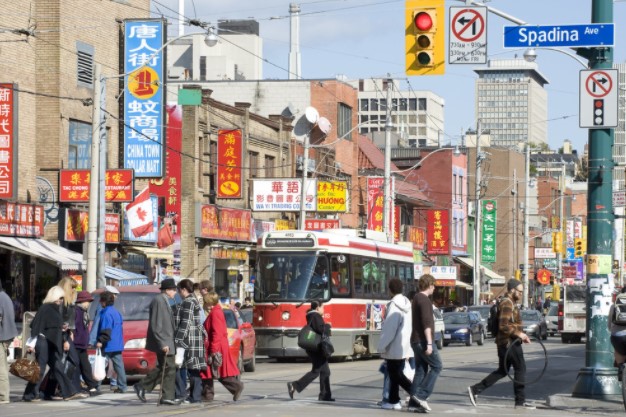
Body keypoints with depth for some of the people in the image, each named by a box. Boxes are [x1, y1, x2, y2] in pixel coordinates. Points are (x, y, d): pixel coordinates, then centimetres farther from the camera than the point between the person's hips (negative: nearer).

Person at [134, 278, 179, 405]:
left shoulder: (163, 301, 14)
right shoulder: (159, 301, -17)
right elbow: (156, 326, -21)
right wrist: (163, 344, -22)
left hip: (166, 341, 10)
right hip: (163, 342, -10)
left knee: (161, 368, 14)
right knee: (169, 368, -5)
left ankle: (142, 386, 19)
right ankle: (167, 397, 1)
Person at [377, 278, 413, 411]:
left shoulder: (393, 306, -17)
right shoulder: (407, 304, 9)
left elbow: (389, 329, -18)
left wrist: (382, 347, -11)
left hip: (394, 348, -8)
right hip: (405, 348, 8)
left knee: (396, 375, -2)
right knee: (395, 374, 14)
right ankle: (393, 401, 17)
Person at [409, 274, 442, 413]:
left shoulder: (416, 298, 18)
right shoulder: (424, 300, -14)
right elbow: (427, 323, -21)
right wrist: (429, 343, -24)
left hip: (416, 340, 9)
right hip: (423, 340, -9)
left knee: (420, 371, 8)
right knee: (437, 366, -2)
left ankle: (414, 403, 4)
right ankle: (421, 395, -9)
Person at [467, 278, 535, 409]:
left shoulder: (510, 303, 18)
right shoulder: (507, 303, -15)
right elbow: (503, 326, -23)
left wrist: (521, 335, 16)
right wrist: (518, 334, -19)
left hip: (505, 343, 10)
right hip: (509, 342, -10)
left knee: (502, 371, 13)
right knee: (520, 369, -3)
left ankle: (475, 389, 12)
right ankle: (520, 401, 1)